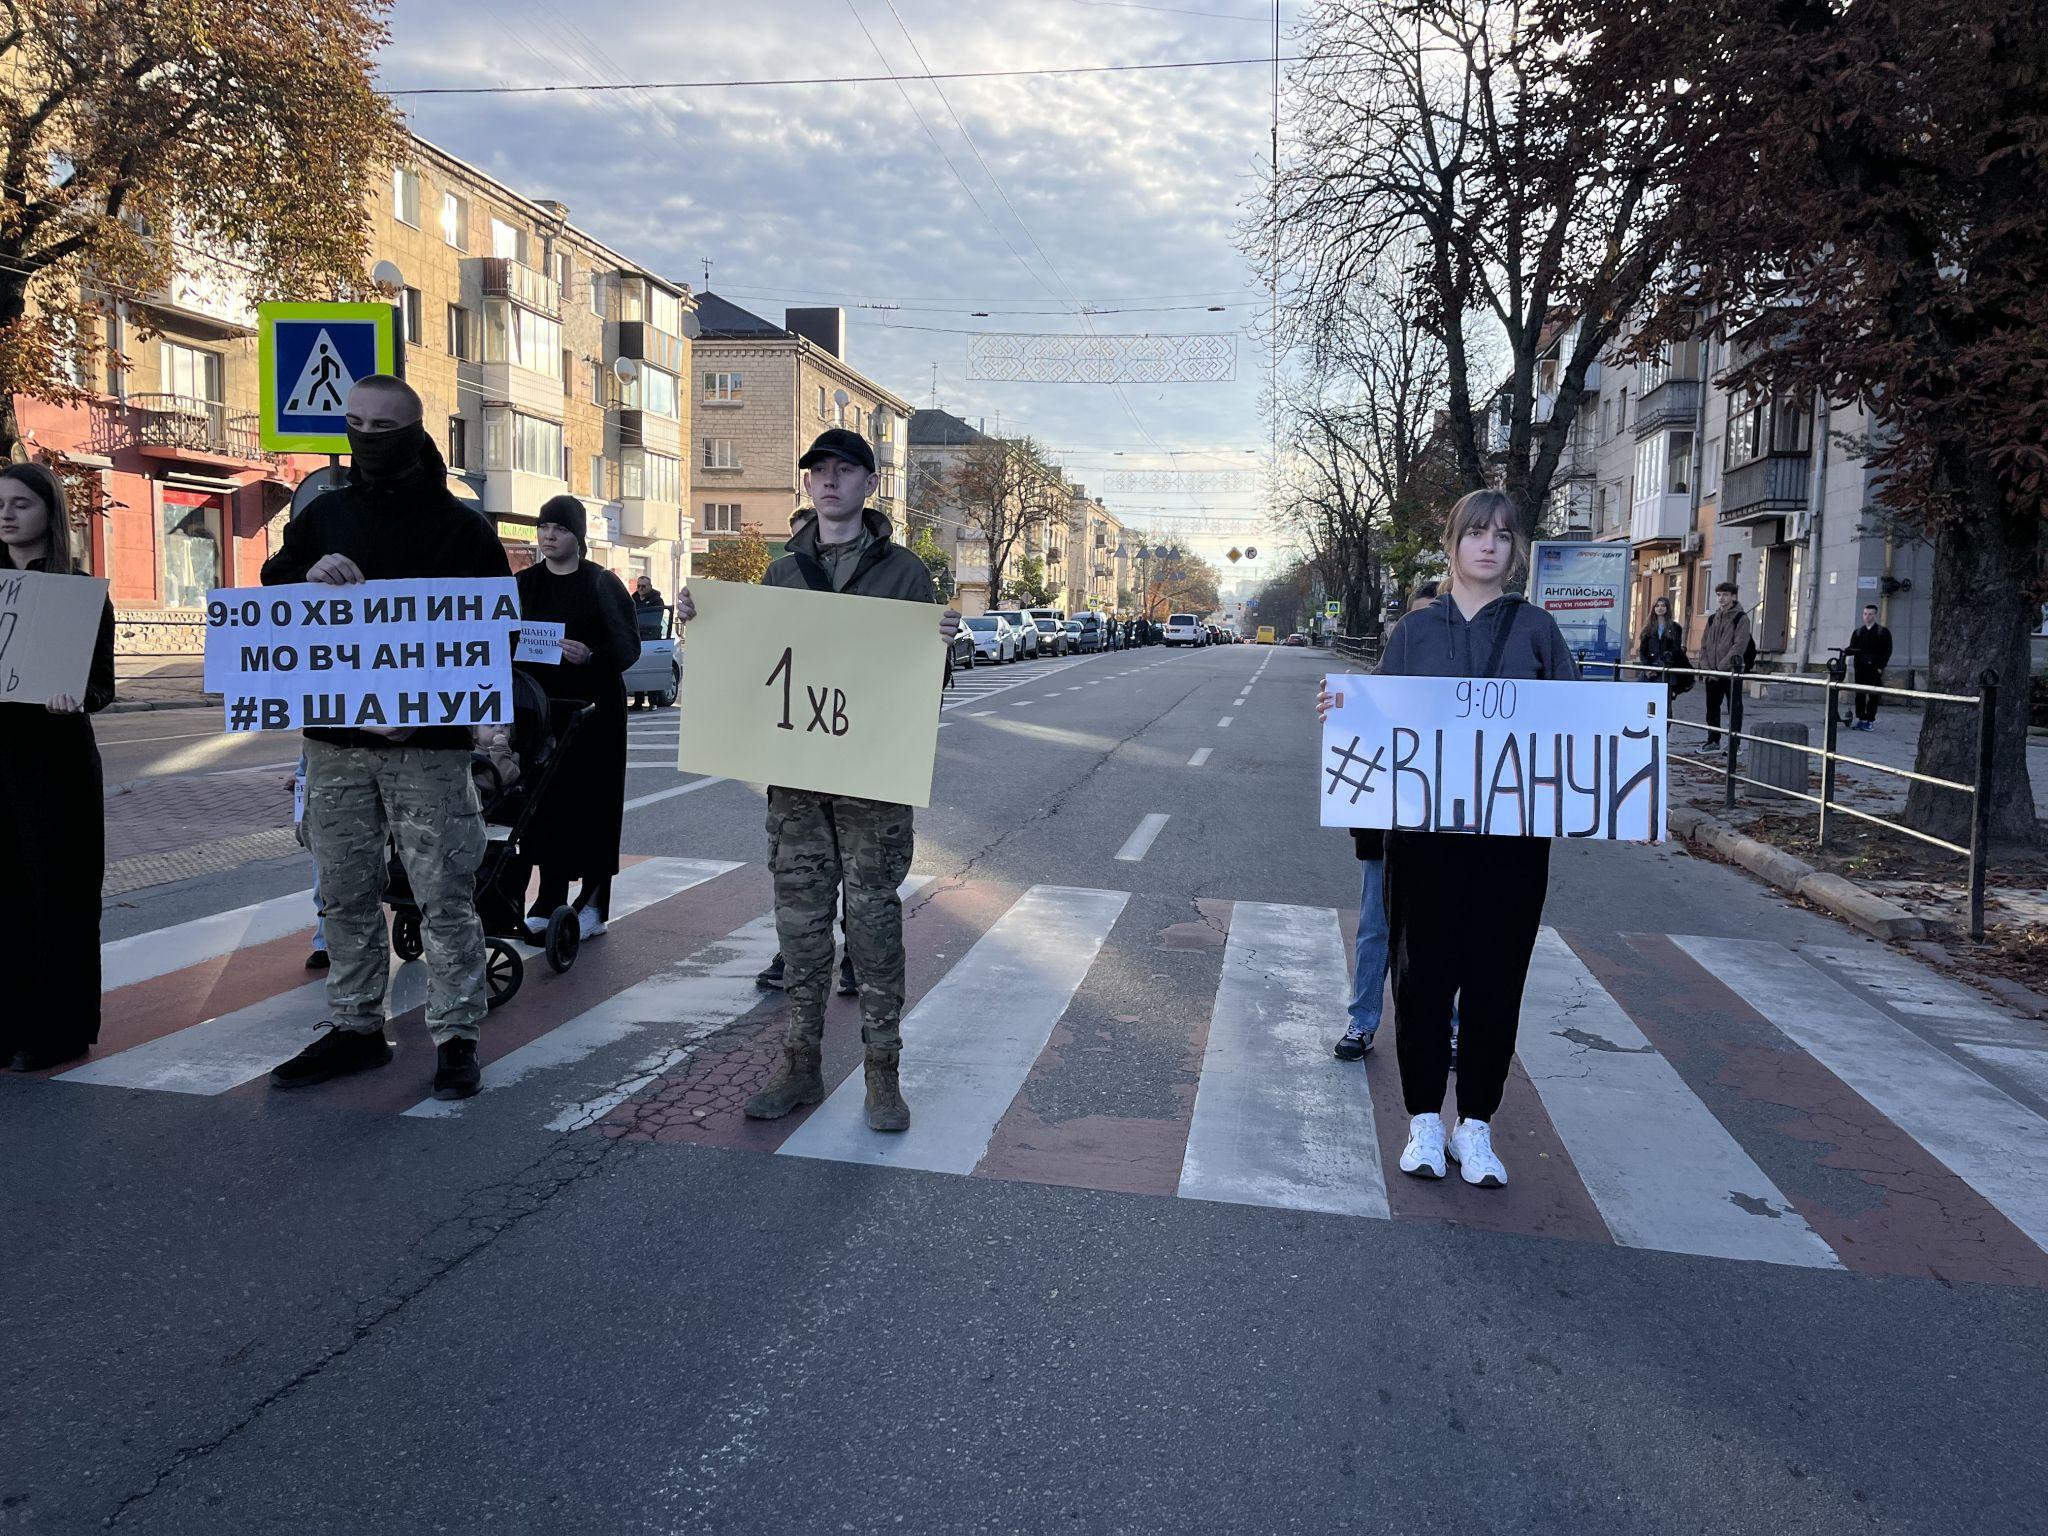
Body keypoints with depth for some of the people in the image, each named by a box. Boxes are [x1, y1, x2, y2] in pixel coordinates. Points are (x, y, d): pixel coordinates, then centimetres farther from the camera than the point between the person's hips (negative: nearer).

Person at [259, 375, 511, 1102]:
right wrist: (307, 577, -12)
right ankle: (355, 1027, 24)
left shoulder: (461, 526, 1)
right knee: (346, 894, 12)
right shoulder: (323, 516, 11)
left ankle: (456, 1036, 8)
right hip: (334, 740, 4)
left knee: (444, 897, -1)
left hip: (429, 741, -4)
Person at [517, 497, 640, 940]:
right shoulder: (523, 584, 12)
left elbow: (629, 646, -5)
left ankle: (593, 904, 6)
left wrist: (591, 655, -23)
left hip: (592, 709, -3)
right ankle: (549, 900, 13)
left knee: (591, 802, -1)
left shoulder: (604, 583, 0)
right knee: (545, 801, 3)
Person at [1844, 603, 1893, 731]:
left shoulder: (1883, 632, 4)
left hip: (1875, 669, -3)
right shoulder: (1858, 631, 15)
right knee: (1860, 694, 3)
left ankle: (1870, 721, 0)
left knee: (1873, 695, -3)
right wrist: (1846, 650, -12)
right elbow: (1853, 647, 12)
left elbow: (1887, 651, -1)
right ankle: (1861, 719, 8)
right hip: (1860, 668, 4)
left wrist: (1881, 666, -11)